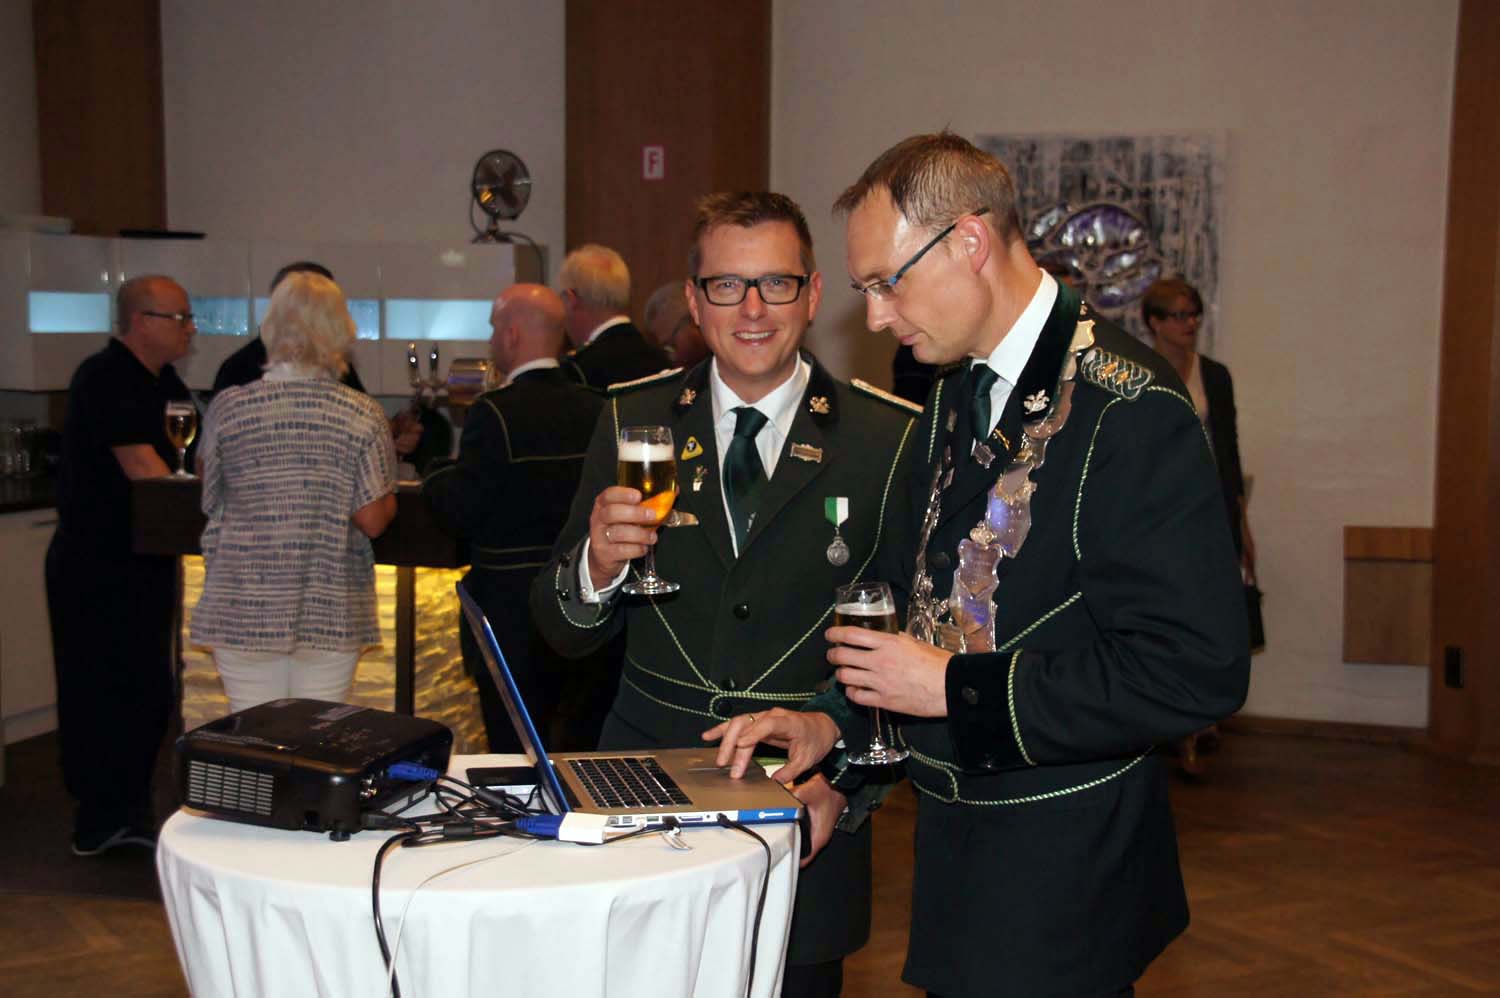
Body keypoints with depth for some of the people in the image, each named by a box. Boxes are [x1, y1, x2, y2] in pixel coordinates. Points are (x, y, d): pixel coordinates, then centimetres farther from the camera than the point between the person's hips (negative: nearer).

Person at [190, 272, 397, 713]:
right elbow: (374, 520, -9)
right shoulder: (363, 415, -6)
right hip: (330, 611, -1)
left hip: (244, 609, 1)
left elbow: (209, 503, 8)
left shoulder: (226, 407, -3)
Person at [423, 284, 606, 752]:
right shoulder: (598, 408, 1)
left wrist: (433, 473, 5)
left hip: (512, 611, -5)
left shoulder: (495, 412, -15)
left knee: (518, 750, 5)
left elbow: (460, 511, -13)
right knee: (584, 745, 16)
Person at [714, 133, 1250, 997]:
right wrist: (835, 722, 3)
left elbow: (1197, 670, -25)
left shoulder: (1129, 409, -19)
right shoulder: (956, 396, 9)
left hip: (1065, 878, -7)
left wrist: (954, 689, -21)